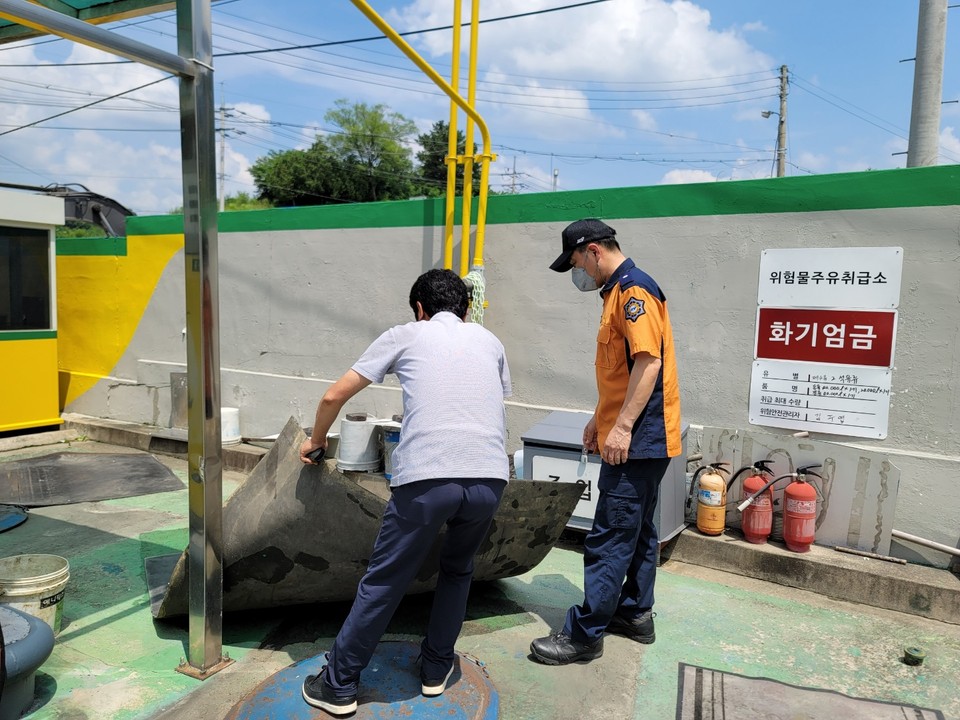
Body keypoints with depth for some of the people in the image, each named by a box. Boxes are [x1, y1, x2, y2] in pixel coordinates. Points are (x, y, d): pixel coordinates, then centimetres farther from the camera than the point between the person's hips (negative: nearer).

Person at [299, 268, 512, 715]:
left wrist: (316, 440, 33)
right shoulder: (489, 341, 24)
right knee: (457, 569, 28)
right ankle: (436, 669, 38)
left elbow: (334, 397, 15)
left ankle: (339, 684, 27)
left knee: (383, 582, 13)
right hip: (490, 477, 4)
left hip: (426, 477, -3)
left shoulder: (406, 335, 15)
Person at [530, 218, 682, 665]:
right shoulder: (619, 292, 17)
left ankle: (584, 635, 4)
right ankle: (636, 613, 31)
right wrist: (600, 419, 23)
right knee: (637, 530, 18)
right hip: (636, 439, 11)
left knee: (609, 538, -5)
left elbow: (649, 362, -23)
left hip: (637, 439, -11)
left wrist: (622, 427, -24)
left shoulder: (633, 289, -14)